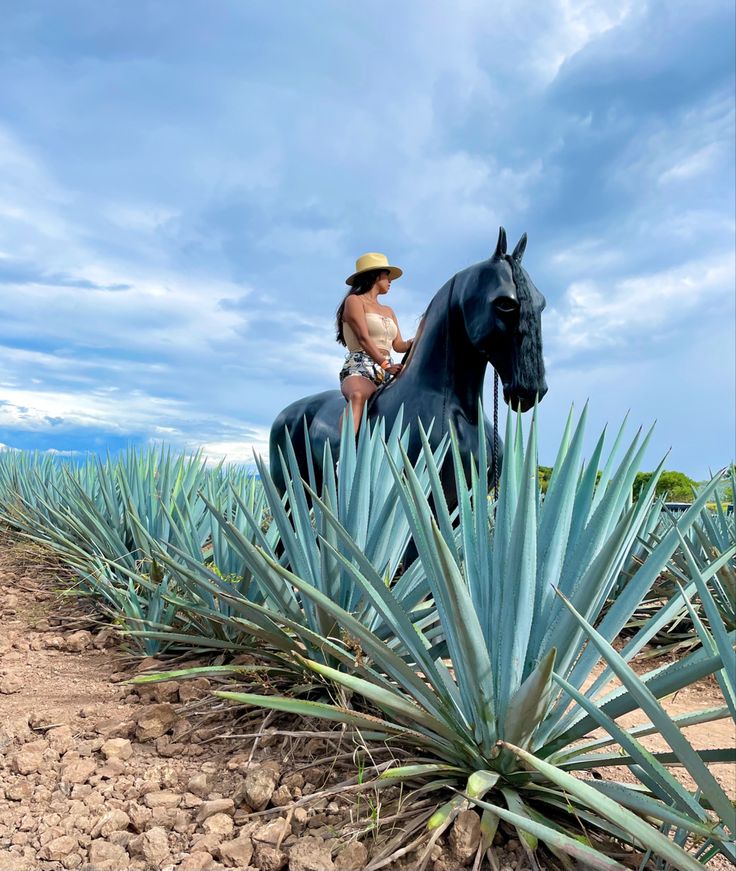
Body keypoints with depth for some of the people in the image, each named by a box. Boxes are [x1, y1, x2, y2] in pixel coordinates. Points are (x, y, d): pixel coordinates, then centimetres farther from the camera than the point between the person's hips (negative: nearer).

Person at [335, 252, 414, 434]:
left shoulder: (388, 311, 29)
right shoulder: (354, 301, 7)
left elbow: (399, 345, 21)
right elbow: (363, 338, -8)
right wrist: (385, 365, -20)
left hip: (386, 376, 9)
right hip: (359, 369, -8)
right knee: (358, 395, -40)